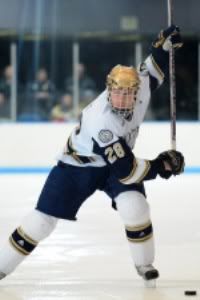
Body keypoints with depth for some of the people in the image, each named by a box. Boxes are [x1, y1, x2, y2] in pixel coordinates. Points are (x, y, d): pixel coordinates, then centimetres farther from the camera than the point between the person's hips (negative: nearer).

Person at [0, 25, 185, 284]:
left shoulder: (139, 85, -22)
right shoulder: (101, 122, -39)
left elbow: (152, 71, 3)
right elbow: (125, 171, -35)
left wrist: (165, 43, -12)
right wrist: (159, 166, -29)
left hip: (118, 158, 5)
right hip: (77, 165, -5)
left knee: (134, 207, -21)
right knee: (43, 219, -5)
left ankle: (144, 264, 1)